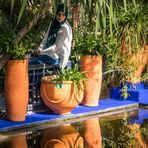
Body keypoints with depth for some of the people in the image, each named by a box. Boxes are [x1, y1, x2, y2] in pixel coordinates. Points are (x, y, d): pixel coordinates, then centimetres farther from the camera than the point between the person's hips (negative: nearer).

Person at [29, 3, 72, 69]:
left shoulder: (65, 28, -15)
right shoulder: (53, 24, 9)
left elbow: (56, 46, -17)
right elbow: (46, 38, 9)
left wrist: (42, 52, -14)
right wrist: (40, 48, -8)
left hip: (58, 57, -9)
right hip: (50, 53, 9)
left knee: (30, 63, -21)